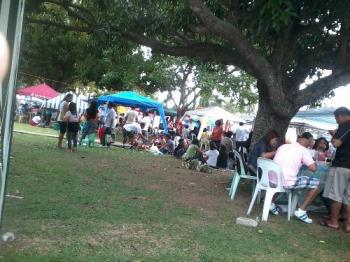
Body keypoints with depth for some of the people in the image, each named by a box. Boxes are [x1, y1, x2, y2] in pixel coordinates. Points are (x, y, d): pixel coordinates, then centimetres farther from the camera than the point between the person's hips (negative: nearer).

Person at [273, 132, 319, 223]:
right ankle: (301, 211, 10)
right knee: (316, 184, 8)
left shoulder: (283, 146, 16)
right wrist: (313, 161, 15)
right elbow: (313, 168, -9)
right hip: (287, 182, -6)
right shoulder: (304, 150, -1)